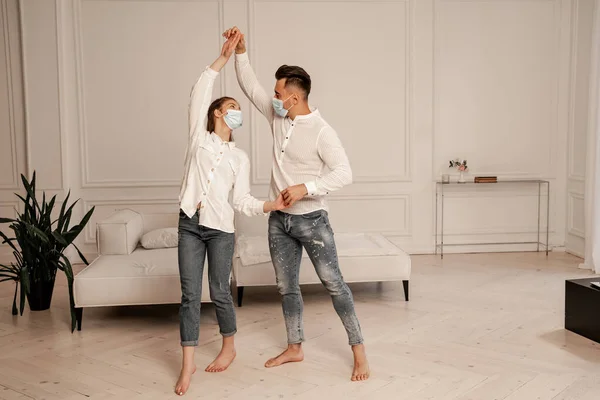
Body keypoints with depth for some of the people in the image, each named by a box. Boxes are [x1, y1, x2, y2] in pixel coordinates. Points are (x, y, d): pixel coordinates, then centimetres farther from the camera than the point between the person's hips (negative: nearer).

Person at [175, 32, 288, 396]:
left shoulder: (240, 157, 10)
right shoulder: (199, 136, 7)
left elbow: (242, 200, 3)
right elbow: (200, 93, -2)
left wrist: (270, 205, -13)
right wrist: (223, 58, -4)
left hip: (221, 228, 0)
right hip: (190, 224, 0)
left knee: (219, 293, 7)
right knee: (190, 294, 1)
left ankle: (229, 348, 30)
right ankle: (188, 363, 9)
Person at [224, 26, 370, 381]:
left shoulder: (321, 131, -16)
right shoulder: (278, 117, 3)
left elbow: (344, 173, -21)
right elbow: (250, 85, 10)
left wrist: (306, 188, -29)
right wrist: (241, 51, -1)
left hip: (312, 219, -7)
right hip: (279, 220, 7)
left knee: (334, 283, -1)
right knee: (287, 287, 13)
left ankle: (359, 349, 9)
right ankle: (295, 348, 27)